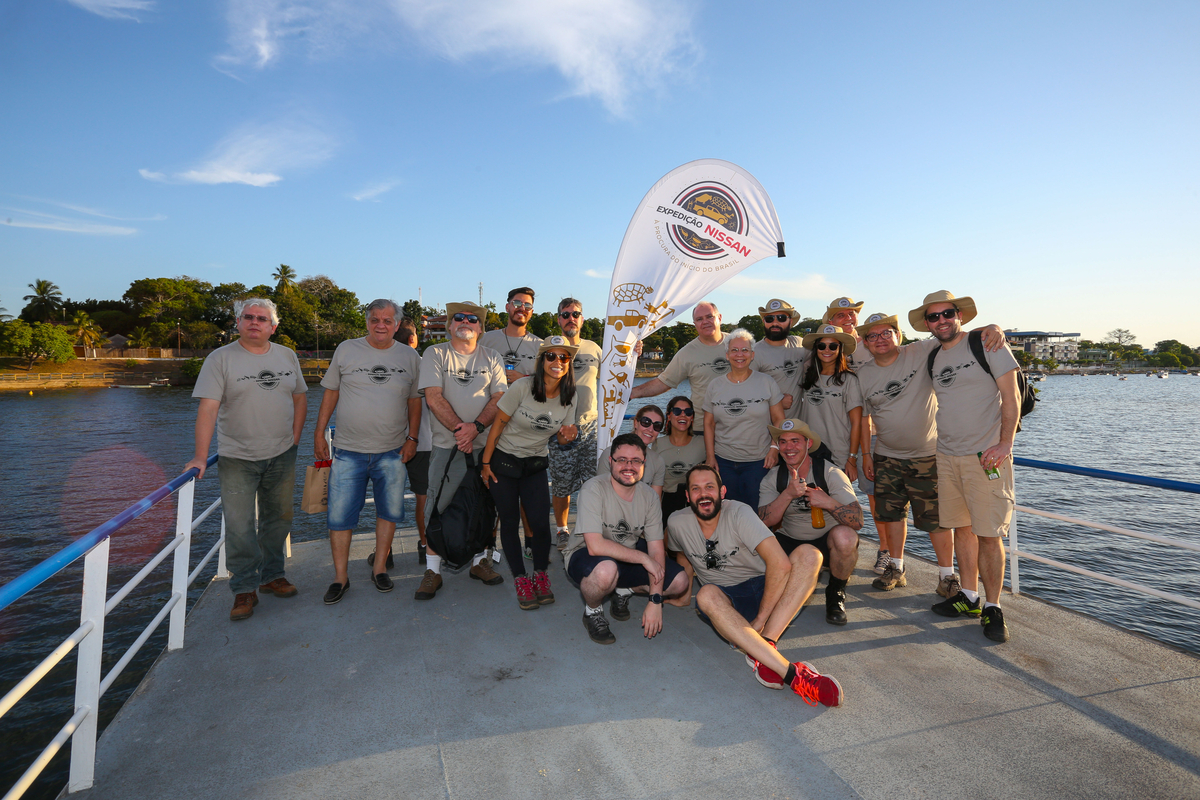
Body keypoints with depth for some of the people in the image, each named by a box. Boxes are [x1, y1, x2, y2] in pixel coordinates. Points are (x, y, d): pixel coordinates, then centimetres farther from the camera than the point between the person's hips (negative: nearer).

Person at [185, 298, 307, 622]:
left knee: (278, 519, 13)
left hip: (281, 456, 4)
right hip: (237, 460, -3)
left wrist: (295, 437, 5)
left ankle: (272, 576, 29)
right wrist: (200, 456, -19)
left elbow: (300, 397, 15)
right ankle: (245, 589, 11)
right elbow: (208, 408, -12)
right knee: (239, 527, -3)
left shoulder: (287, 356, 7)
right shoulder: (220, 359, -5)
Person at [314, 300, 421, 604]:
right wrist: (319, 434, 4)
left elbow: (415, 400, 9)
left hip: (392, 453, 1)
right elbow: (330, 393, 6)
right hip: (348, 452, -1)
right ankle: (340, 577, 16)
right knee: (340, 515, 1)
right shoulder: (346, 350, 2)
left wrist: (412, 437, 1)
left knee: (389, 512, 9)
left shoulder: (410, 357, 4)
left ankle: (379, 568, 26)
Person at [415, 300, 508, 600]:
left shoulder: (491, 359, 9)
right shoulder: (435, 354, 3)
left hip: (485, 444, 3)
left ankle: (480, 560, 25)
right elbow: (433, 398, -7)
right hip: (446, 444, -2)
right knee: (438, 507, -2)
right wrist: (459, 430, -15)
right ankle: (432, 569, 9)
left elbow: (499, 398, 0)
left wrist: (476, 426, -16)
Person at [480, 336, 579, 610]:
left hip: (536, 465, 3)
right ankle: (521, 580, 18)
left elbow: (562, 438, 5)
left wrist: (568, 436, -20)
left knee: (541, 523, -7)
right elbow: (498, 424, -11)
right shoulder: (522, 387, -18)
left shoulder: (569, 397, -5)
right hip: (503, 461, -3)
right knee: (510, 522, 2)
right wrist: (485, 463, -9)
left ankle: (541, 576, 17)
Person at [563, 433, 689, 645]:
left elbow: (656, 549, -8)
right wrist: (643, 557, -25)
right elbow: (595, 546, -32)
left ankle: (623, 591, 16)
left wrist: (655, 600, -16)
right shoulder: (594, 489, -24)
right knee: (606, 570, -39)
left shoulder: (648, 496, -7)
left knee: (679, 582, -8)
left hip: (628, 557, 6)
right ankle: (592, 612, -5)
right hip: (584, 556, -5)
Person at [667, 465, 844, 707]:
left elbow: (780, 563, -25)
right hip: (726, 600, 1)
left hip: (763, 589, 0)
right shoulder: (677, 522, -5)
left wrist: (761, 618, -24)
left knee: (807, 554, -26)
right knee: (706, 595, -36)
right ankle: (792, 673, -44)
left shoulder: (739, 513, -15)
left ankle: (765, 645, -37)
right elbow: (679, 554, 20)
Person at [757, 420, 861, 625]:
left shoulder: (830, 473, -13)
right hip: (790, 542, 2)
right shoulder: (773, 478, -5)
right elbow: (764, 522, -19)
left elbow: (857, 521, -19)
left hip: (827, 541, -2)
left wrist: (829, 503, -36)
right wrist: (788, 494, -33)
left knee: (845, 536, -34)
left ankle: (835, 592, -4)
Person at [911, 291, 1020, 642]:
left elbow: (1011, 396, -8)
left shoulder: (986, 343, -5)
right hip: (947, 455, 6)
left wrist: (1005, 444, -17)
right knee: (961, 527, 12)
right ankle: (969, 596, 24)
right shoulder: (932, 357, 12)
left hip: (986, 455, -6)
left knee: (989, 534, -3)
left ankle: (993, 608, 10)